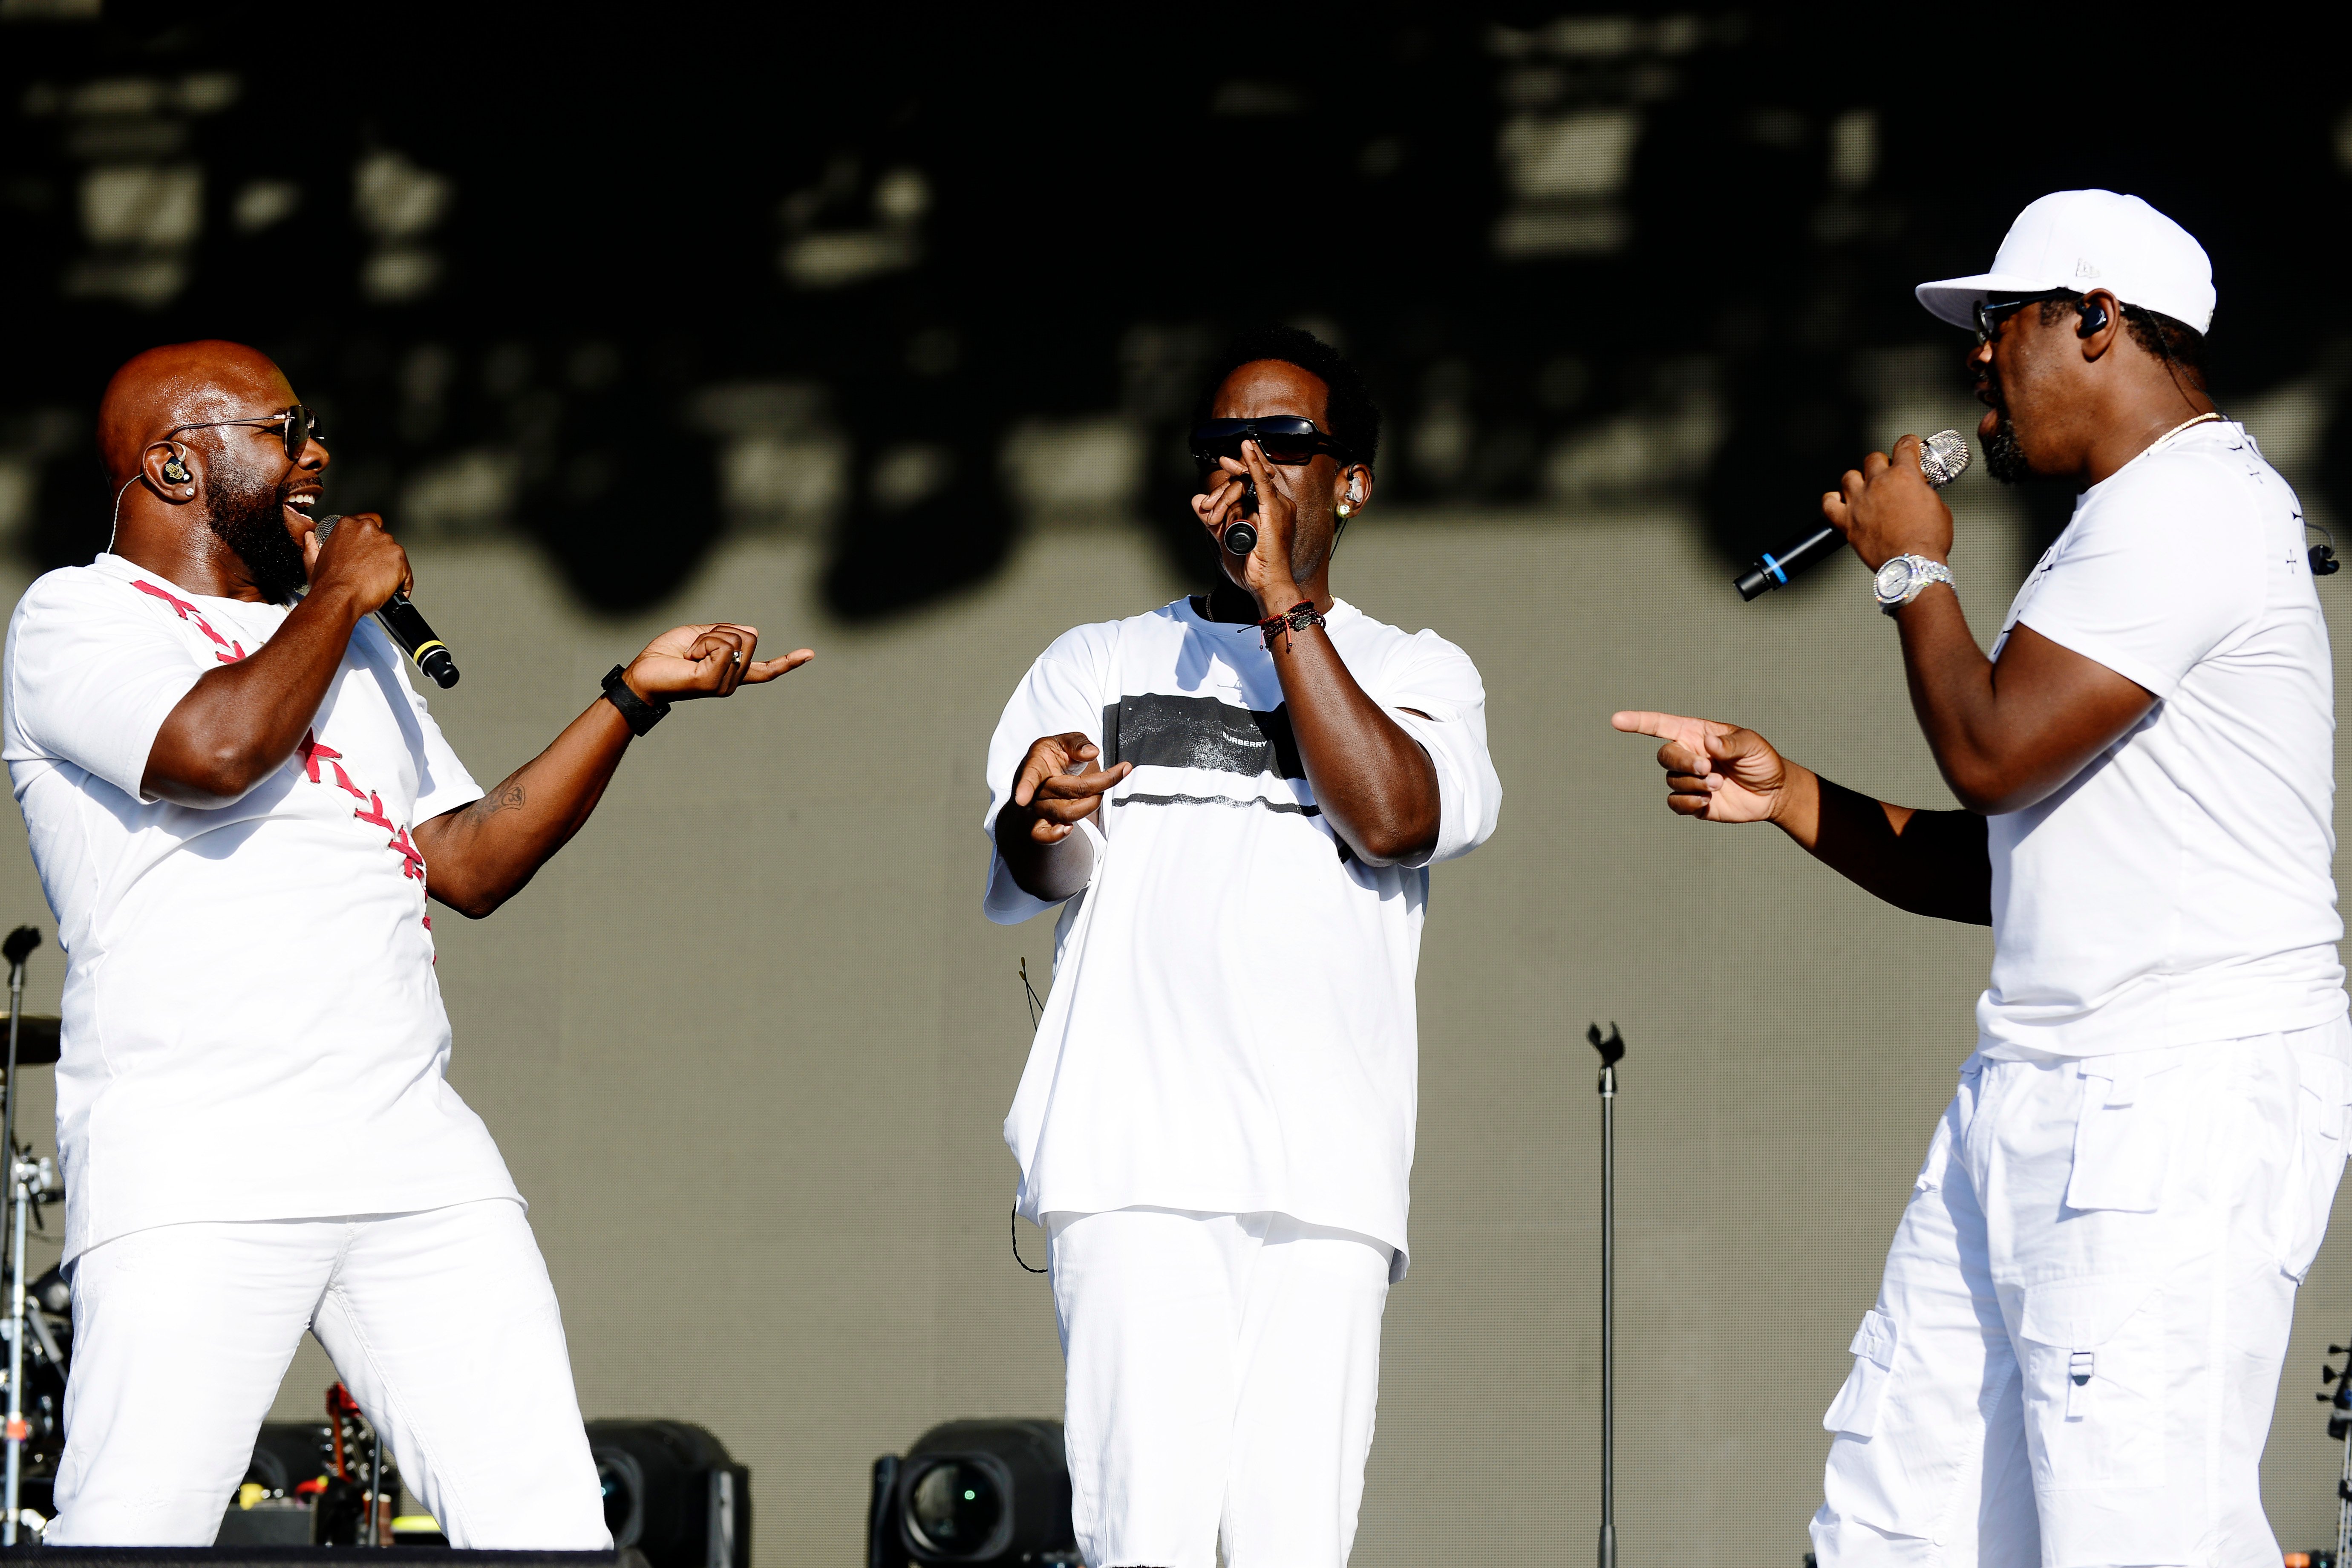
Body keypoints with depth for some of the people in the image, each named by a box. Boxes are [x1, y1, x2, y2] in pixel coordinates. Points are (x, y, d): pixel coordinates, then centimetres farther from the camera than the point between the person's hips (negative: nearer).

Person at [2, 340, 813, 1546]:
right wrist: (340, 593, -3)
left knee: (545, 1519, -3)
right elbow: (217, 749, -18)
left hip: (420, 1161, 7)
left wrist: (633, 697, 18)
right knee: (131, 1531, -14)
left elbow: (470, 861, 25)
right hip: (193, 1169, -6)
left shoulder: (352, 645, 25)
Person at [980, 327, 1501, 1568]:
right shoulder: (1100, 664, 20)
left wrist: (1282, 605, -1)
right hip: (1131, 1152, 0)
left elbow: (1394, 818, -4)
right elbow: (1029, 872, 3)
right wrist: (1039, 825, -22)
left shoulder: (1418, 673, 18)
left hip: (1327, 1176, 0)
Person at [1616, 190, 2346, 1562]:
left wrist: (1914, 569, 1)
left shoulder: (2192, 506, -10)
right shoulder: (2133, 522, 24)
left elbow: (1993, 752, -16)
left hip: (2184, 1099, -11)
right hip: (2032, 1098, 11)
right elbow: (2002, 868, 25)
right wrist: (1785, 794, 15)